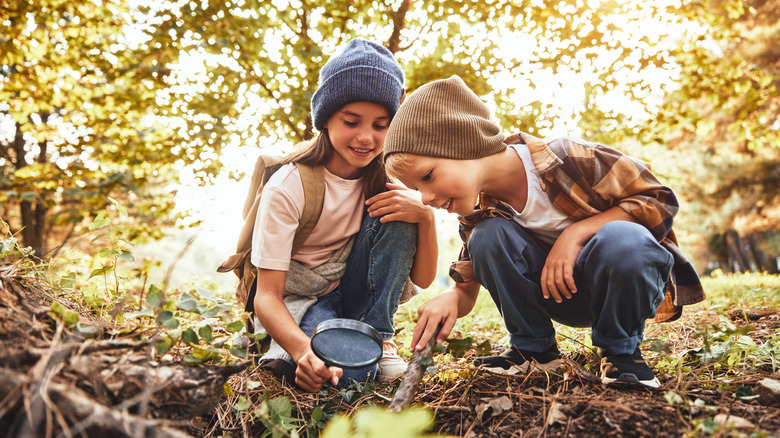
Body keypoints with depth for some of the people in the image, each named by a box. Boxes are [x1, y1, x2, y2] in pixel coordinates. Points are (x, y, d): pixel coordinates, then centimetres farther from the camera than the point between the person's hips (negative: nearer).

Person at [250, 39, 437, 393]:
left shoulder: (388, 177, -8)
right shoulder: (287, 188, -21)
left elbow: (422, 279, -7)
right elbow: (267, 295, -24)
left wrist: (426, 217, -27)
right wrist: (303, 349, -45)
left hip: (356, 293, 5)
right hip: (299, 300, -4)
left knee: (396, 215, -22)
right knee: (348, 370, -36)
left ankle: (378, 336, -12)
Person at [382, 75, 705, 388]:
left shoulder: (568, 159, -25)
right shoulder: (477, 215, -9)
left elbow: (661, 201, -16)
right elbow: (466, 290, -3)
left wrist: (576, 232, -28)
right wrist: (451, 298, -28)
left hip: (628, 282, -3)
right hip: (562, 295, 3)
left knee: (621, 240, -39)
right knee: (488, 236, -23)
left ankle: (620, 350, -9)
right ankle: (533, 348, -3)